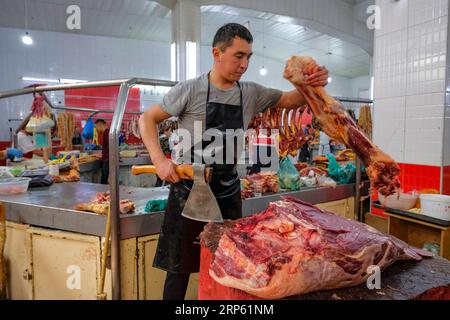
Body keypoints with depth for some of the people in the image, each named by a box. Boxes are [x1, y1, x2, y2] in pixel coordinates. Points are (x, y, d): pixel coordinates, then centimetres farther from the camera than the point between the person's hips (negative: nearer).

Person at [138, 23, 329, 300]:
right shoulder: (190, 90, -9)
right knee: (181, 266, 8)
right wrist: (160, 160, -19)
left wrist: (313, 85, -13)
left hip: (228, 193, 4)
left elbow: (291, 100, 9)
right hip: (190, 190, -4)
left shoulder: (251, 93, 3)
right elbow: (147, 119, -5)